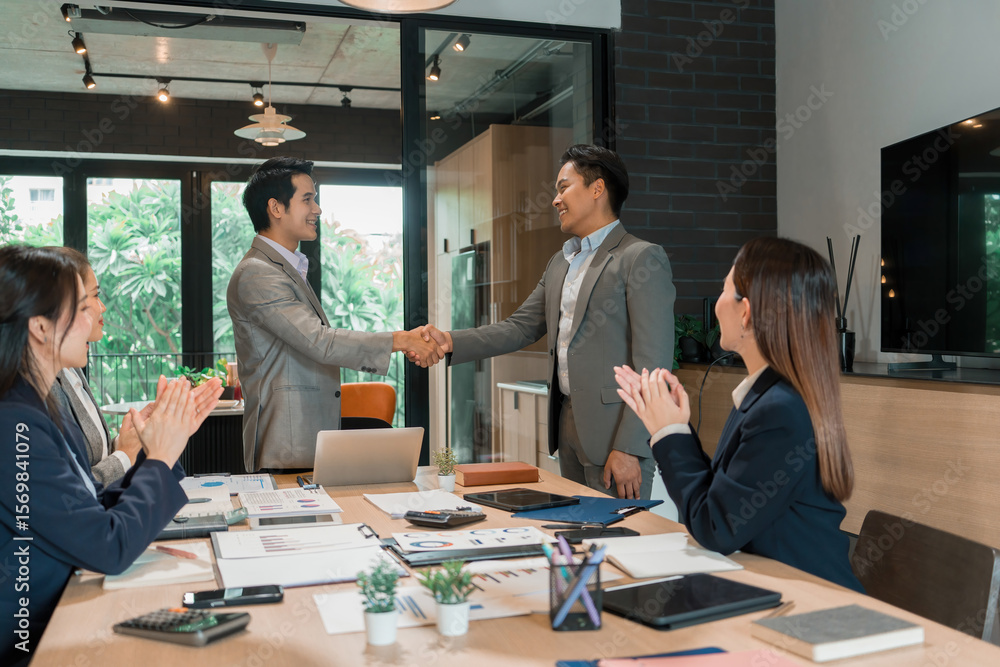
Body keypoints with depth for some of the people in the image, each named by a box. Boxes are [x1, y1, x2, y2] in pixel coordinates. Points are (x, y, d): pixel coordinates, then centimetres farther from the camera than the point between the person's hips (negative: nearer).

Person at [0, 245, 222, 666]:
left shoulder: (42, 410, 6)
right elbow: (109, 548, -23)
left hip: (65, 613, 8)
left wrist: (170, 440, 3)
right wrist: (160, 459, -9)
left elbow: (95, 512, 10)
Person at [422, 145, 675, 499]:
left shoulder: (643, 258, -9)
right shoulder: (560, 263, 17)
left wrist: (628, 448, -19)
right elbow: (519, 328, 13)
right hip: (568, 423, 8)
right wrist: (450, 342, -1)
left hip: (614, 430, -7)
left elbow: (652, 363, -15)